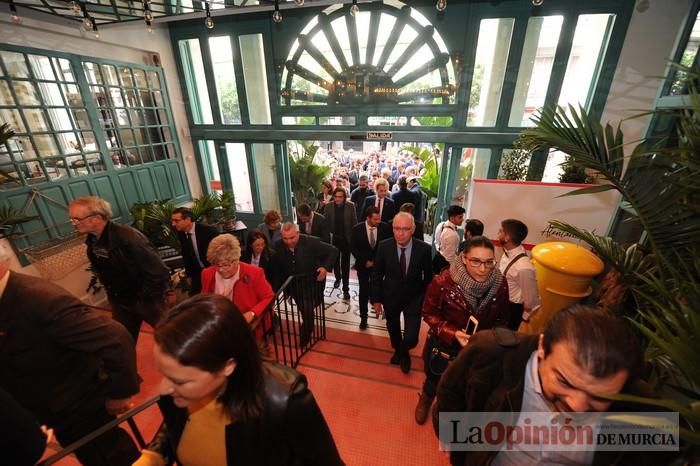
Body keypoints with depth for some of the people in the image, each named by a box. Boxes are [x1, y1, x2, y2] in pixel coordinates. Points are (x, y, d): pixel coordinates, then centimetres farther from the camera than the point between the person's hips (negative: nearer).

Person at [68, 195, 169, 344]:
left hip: (146, 300, -7)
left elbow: (159, 272, -28)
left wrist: (145, 300, -17)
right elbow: (102, 272, 16)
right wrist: (113, 298, 12)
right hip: (120, 303, 7)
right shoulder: (92, 242, -3)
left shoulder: (127, 236, -27)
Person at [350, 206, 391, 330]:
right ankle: (363, 317, 21)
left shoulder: (385, 227, -13)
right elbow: (353, 248, -8)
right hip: (363, 265, 0)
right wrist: (365, 261, -12)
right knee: (364, 291, 6)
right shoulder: (357, 229, -14)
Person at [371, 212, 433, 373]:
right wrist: (376, 298, -5)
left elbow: (428, 276, -5)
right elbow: (377, 274, -7)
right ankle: (398, 351, 59)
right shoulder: (384, 246, -18)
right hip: (390, 296, 2)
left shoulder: (424, 249, -19)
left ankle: (404, 351, 35)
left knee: (411, 339, -4)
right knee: (393, 329, 24)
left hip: (414, 298, -1)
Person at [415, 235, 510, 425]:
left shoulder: (500, 284, -21)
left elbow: (502, 318, -3)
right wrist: (453, 333, -30)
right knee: (434, 381, 27)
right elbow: (429, 314, -17)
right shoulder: (444, 281, -31)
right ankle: (424, 402, 64)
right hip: (444, 346, -2)